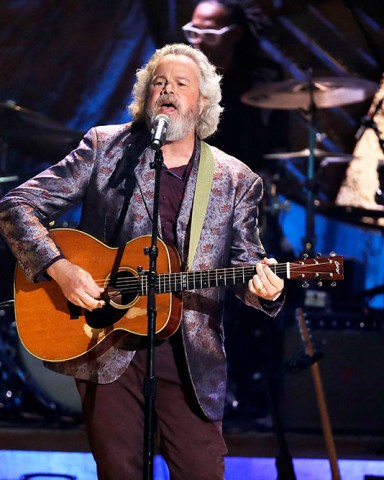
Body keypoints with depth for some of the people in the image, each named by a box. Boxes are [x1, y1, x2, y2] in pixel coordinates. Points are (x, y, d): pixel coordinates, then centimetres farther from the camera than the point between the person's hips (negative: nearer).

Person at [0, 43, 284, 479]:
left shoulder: (236, 181, 7)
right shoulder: (105, 147, 3)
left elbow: (246, 262, 9)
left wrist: (263, 286, -16)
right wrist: (59, 269, -14)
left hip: (192, 358, 1)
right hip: (106, 349, -1)